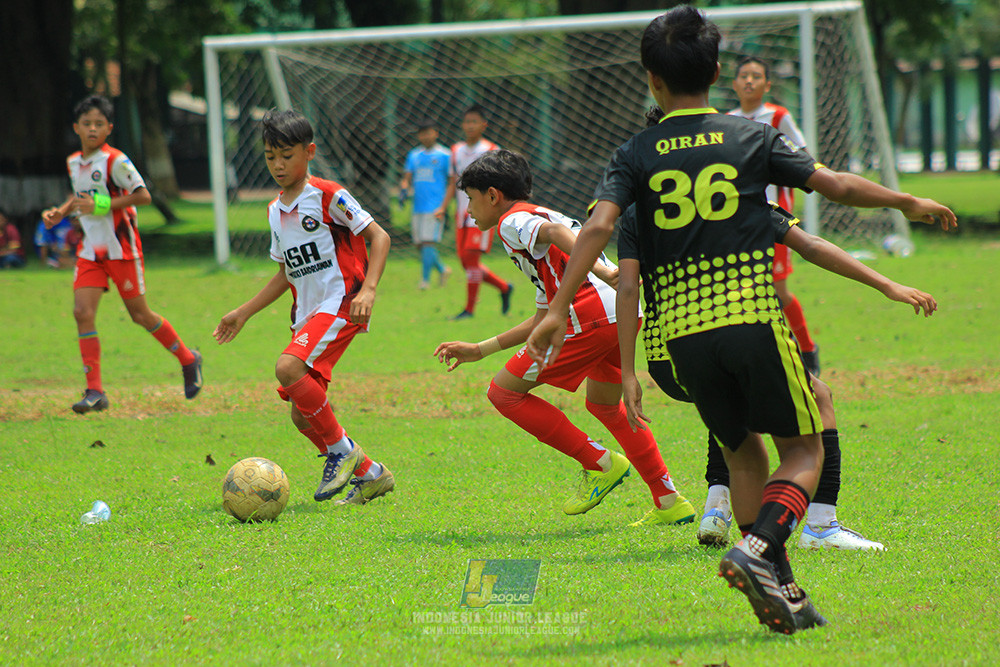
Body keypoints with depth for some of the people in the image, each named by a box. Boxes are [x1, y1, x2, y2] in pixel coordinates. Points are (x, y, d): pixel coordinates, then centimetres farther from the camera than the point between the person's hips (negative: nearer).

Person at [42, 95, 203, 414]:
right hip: (91, 250, 6)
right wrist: (60, 212, 9)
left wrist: (101, 205, -23)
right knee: (82, 312, -9)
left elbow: (143, 196, -17)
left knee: (139, 314, 2)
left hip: (121, 247, -6)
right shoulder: (73, 163, 8)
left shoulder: (115, 160, -14)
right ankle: (95, 392, -8)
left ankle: (188, 360, 26)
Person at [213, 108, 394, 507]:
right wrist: (244, 313, 22)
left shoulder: (328, 197, -8)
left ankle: (341, 449, -15)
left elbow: (378, 236, -8)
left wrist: (368, 290, -20)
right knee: (302, 416, 1)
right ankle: (369, 474, 16)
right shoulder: (275, 211, 15)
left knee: (288, 368, -30)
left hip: (340, 304, -8)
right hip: (306, 312, 8)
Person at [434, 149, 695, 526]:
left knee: (504, 393, 2)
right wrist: (480, 350, 39)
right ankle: (669, 504, 29)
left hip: (592, 317, -10)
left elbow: (554, 231, -20)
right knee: (604, 404, 31)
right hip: (628, 313, 10)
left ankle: (599, 463, 2)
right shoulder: (540, 218, 33)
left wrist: (597, 269, -37)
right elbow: (543, 318, 35)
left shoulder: (513, 221, 5)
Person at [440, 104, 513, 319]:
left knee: (471, 257, -13)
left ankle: (469, 308, -6)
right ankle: (503, 287, 25)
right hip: (462, 213, 6)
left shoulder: (491, 152, -3)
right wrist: (443, 208, 7)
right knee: (466, 261, 4)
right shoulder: (457, 151, 13)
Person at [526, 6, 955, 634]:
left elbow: (598, 227, -7)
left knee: (743, 450, 17)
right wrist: (907, 202, 23)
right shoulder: (753, 138, 5)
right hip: (752, 315, -3)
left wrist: (556, 312, -7)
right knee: (803, 448, 7)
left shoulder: (636, 154, 6)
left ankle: (782, 593, 13)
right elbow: (839, 186, 8)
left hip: (681, 329, 3)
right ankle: (758, 549, -19)